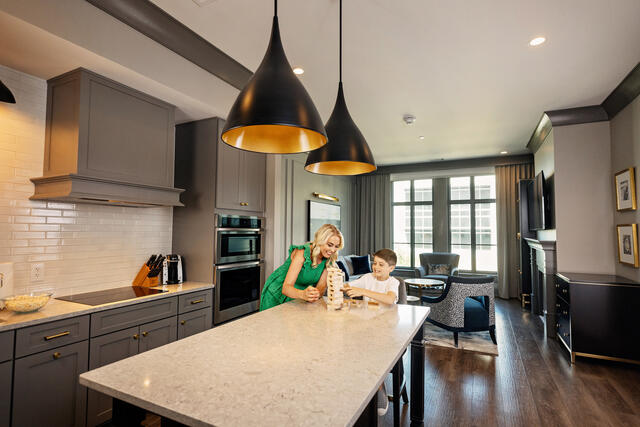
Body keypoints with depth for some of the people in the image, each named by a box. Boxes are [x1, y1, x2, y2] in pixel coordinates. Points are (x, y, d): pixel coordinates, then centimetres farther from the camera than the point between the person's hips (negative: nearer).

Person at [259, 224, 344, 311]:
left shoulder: (328, 259, -12)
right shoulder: (303, 253, -27)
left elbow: (321, 286, -12)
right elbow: (286, 288, -33)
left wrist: (316, 295, -34)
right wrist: (303, 294, -51)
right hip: (277, 294, -4)